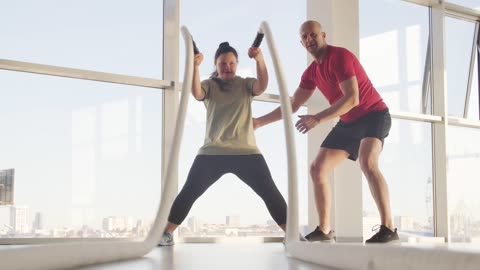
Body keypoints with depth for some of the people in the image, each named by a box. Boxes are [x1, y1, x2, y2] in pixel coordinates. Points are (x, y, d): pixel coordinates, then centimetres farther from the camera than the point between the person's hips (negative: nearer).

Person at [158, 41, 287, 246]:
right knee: (189, 192, -4)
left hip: (246, 152, 0)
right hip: (212, 153, 0)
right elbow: (196, 93, -15)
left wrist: (259, 59, -31)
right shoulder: (209, 85, 7)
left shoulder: (246, 84, 8)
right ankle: (166, 234, 3)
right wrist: (195, 66, -31)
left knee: (270, 192, -6)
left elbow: (262, 86, -14)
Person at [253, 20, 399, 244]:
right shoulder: (312, 72, 6)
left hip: (373, 115, -9)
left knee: (367, 162, -34)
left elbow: (352, 98, -29)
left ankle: (388, 229, -37)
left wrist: (318, 119, -35)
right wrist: (259, 122, 10)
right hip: (348, 122, 9)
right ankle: (324, 230, 9)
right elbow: (292, 105, 14)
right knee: (317, 169, 3)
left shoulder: (340, 57, -19)